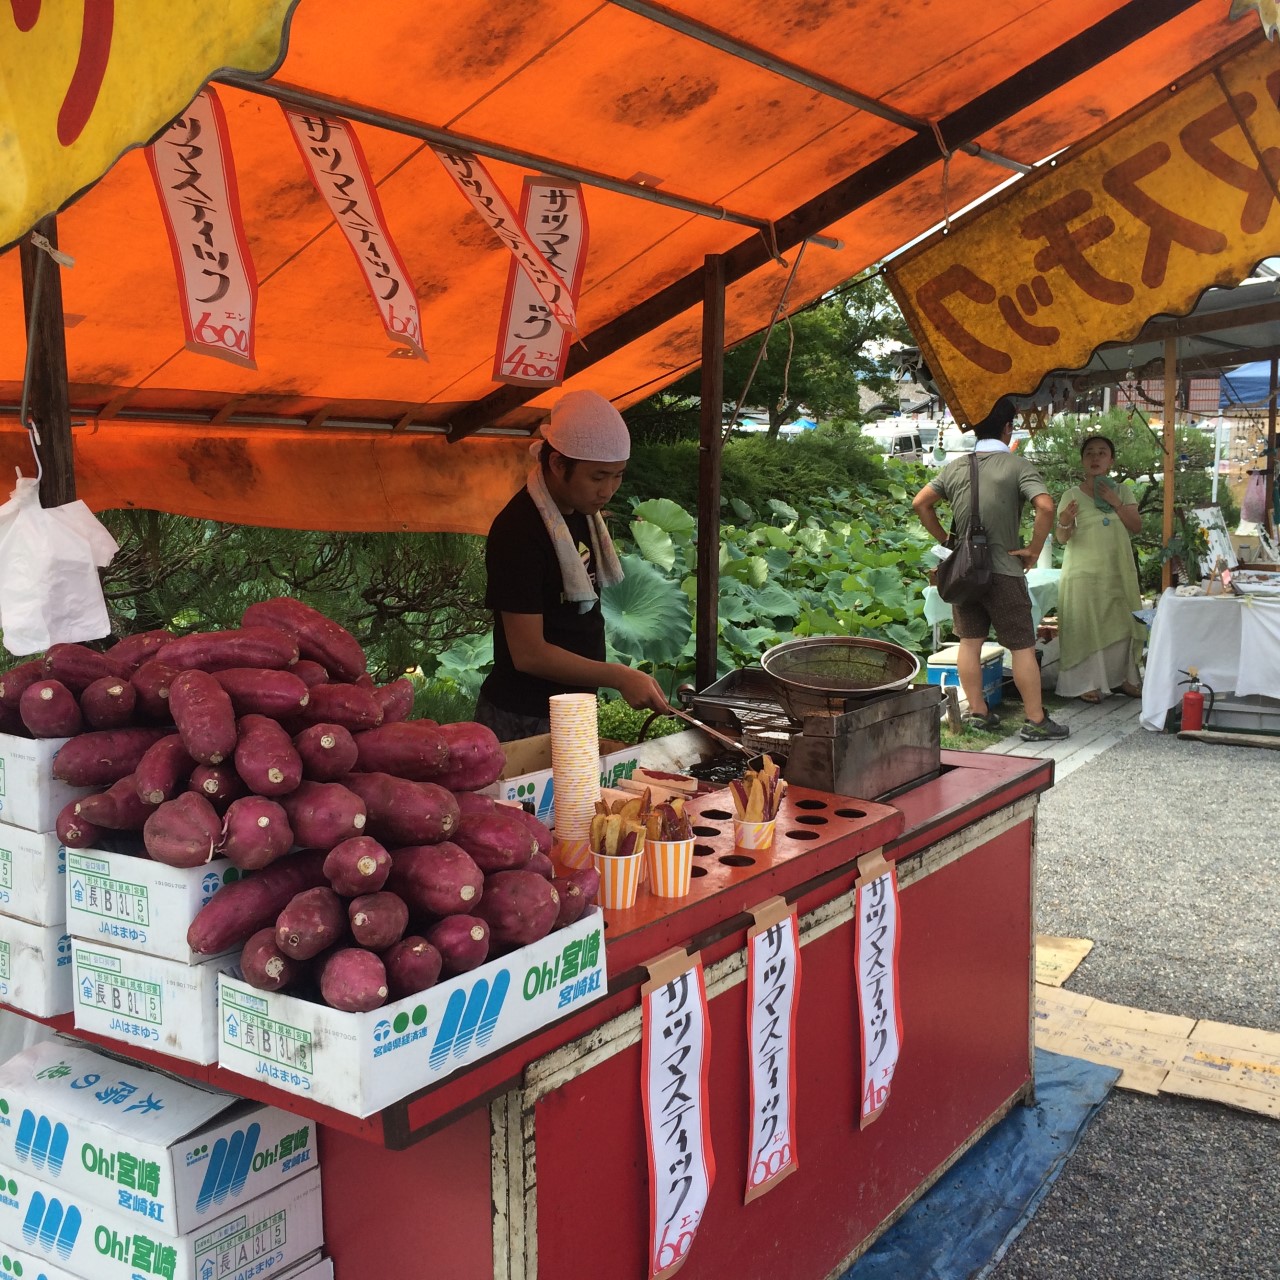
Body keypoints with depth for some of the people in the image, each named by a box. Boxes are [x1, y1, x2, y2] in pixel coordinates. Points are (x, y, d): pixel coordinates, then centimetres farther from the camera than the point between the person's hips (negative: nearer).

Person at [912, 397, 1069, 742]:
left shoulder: (955, 467, 6)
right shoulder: (1018, 465, -8)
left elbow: (920, 503, 8)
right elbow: (1045, 507, -22)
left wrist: (946, 540, 12)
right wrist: (1034, 550, -11)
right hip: (1004, 570, -5)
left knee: (970, 642, 12)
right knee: (1022, 647, 2)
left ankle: (977, 711, 18)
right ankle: (1035, 721, 6)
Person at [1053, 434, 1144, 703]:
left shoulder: (1123, 491, 6)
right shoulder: (1072, 495, -3)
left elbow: (1136, 527, 0)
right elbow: (1062, 539, -6)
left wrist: (1116, 503, -13)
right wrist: (1064, 523, -29)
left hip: (1118, 571, 4)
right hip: (1083, 572, -3)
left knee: (1122, 625, 8)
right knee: (1086, 626, -5)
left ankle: (1123, 678, 20)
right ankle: (1086, 683, 2)